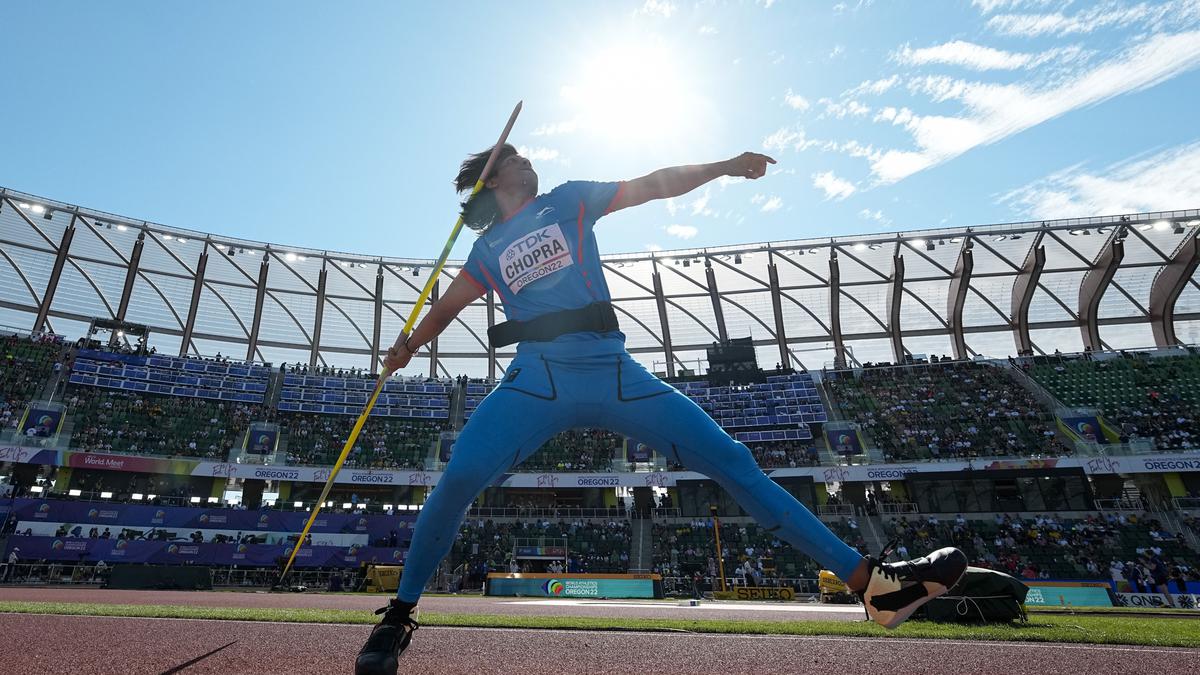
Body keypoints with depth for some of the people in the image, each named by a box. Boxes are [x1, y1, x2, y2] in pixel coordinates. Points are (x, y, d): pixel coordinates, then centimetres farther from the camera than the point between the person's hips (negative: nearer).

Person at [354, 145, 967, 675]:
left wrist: (722, 166, 8)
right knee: (459, 477, -23)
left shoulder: (567, 200, 20)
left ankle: (870, 582, 2)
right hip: (540, 377, 0)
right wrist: (406, 347, 6)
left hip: (615, 372, 1)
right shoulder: (488, 249, 20)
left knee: (732, 462, -5)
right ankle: (400, 615, 1)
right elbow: (446, 307, 23)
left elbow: (651, 186, 16)